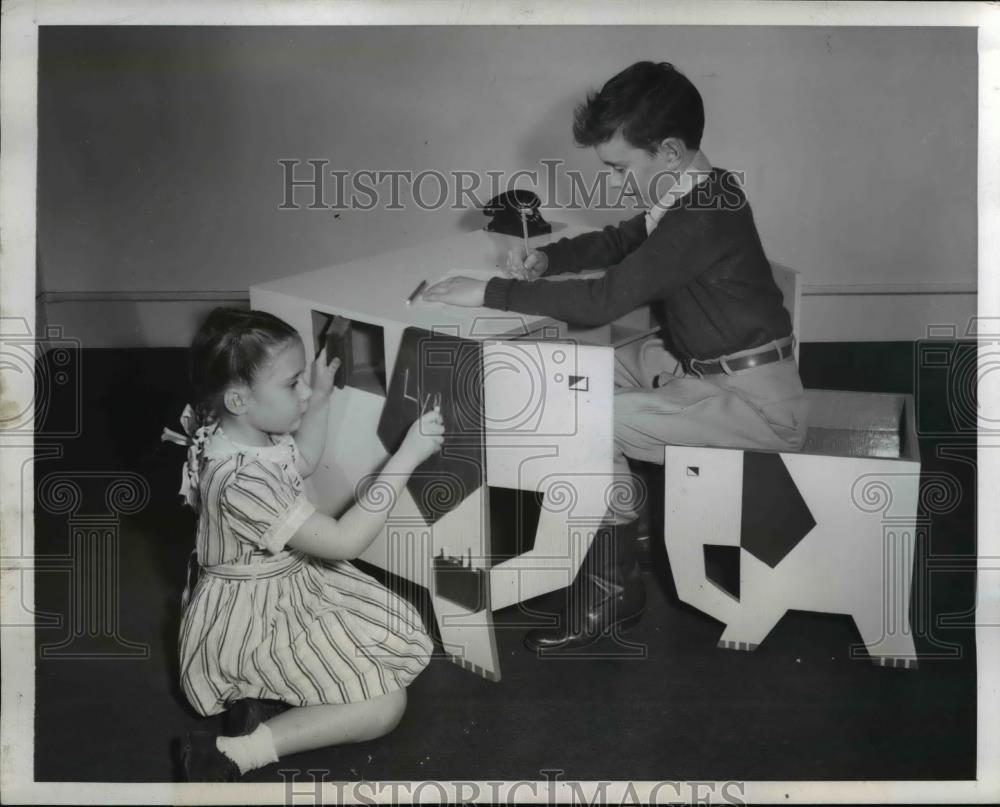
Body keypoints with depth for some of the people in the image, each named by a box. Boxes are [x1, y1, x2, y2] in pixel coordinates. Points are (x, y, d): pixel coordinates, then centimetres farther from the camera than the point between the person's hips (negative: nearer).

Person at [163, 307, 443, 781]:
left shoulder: (249, 431, -7)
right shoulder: (244, 480, -36)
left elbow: (301, 463, 18)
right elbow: (345, 542, -32)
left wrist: (321, 397, 10)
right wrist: (405, 457, -31)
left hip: (290, 583, 10)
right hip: (253, 621, -10)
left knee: (390, 625, 20)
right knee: (386, 704, -9)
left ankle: (264, 689, 7)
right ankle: (233, 754, -9)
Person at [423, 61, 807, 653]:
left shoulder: (705, 215, -26)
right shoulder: (690, 195, 4)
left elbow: (603, 300, -30)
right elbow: (616, 242, 19)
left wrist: (491, 293, -23)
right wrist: (547, 259, 0)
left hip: (753, 401, -10)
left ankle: (613, 594, -1)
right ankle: (618, 512, 17)